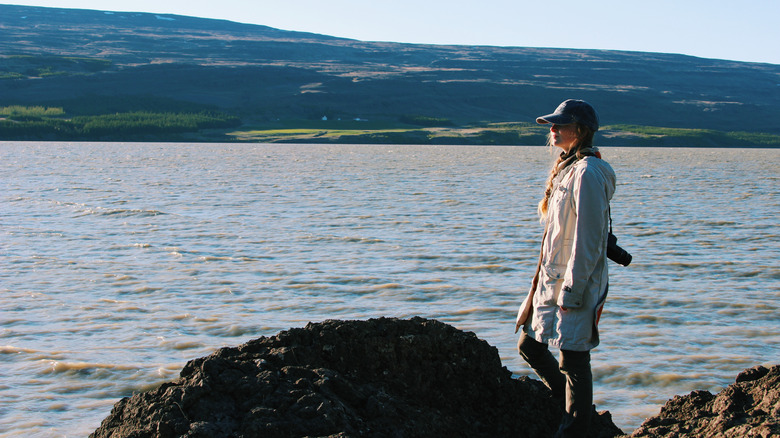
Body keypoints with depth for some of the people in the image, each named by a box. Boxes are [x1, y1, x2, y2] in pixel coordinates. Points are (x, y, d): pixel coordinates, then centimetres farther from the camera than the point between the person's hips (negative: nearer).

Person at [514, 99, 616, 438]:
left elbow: (587, 240, -20)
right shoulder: (567, 168, 13)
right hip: (550, 281, 10)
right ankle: (575, 406, 34)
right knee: (531, 345, 18)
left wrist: (571, 293, -20)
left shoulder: (587, 173, -17)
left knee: (573, 360, -1)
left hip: (576, 285, -10)